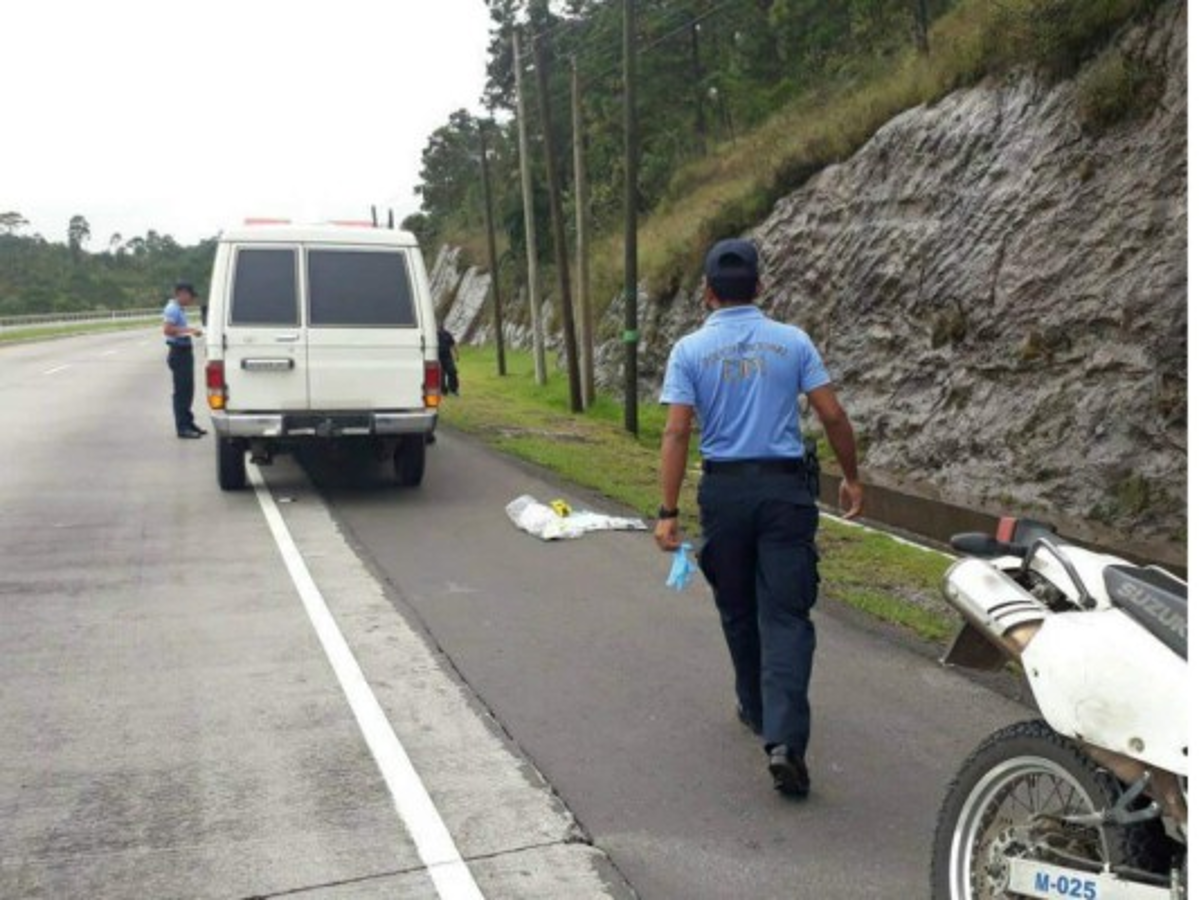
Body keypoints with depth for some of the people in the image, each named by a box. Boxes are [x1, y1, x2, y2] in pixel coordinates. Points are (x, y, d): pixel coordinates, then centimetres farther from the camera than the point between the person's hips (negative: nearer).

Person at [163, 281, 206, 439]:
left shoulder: (180, 309, 17)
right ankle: (182, 427, -4)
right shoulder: (172, 309, -14)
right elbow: (167, 330, -25)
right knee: (181, 390, -7)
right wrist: (188, 330, -26)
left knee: (188, 390, 15)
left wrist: (192, 331, 18)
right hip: (178, 353, -10)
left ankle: (188, 422, 25)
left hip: (185, 352, 10)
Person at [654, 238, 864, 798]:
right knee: (786, 615, -2)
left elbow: (677, 433, -8)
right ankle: (784, 739, -14)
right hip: (785, 486, 0)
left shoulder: (690, 350, 0)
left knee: (738, 610, 18)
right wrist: (851, 477, 13)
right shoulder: (793, 341, 2)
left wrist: (668, 511, -7)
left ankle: (757, 709, 36)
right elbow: (833, 416, 0)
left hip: (723, 489, 1)